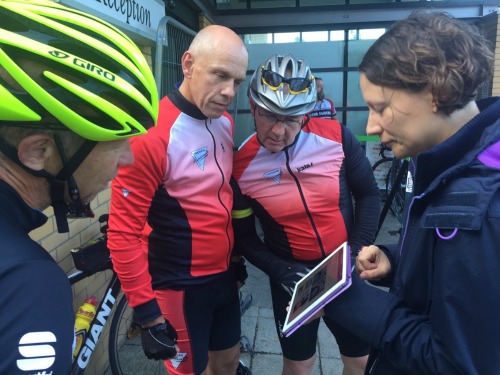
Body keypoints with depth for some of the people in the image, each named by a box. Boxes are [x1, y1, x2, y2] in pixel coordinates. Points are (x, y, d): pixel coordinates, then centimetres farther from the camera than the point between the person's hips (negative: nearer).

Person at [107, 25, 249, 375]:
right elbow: (124, 232, -21)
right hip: (179, 287, -7)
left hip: (223, 275, 7)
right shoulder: (153, 134, -23)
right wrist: (147, 312, -18)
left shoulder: (224, 121, 1)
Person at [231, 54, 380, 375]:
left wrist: (358, 251, -11)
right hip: (291, 277, -1)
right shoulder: (241, 167, -16)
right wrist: (281, 271, -18)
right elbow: (244, 237, -5)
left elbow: (369, 194, -2)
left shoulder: (336, 136, -15)